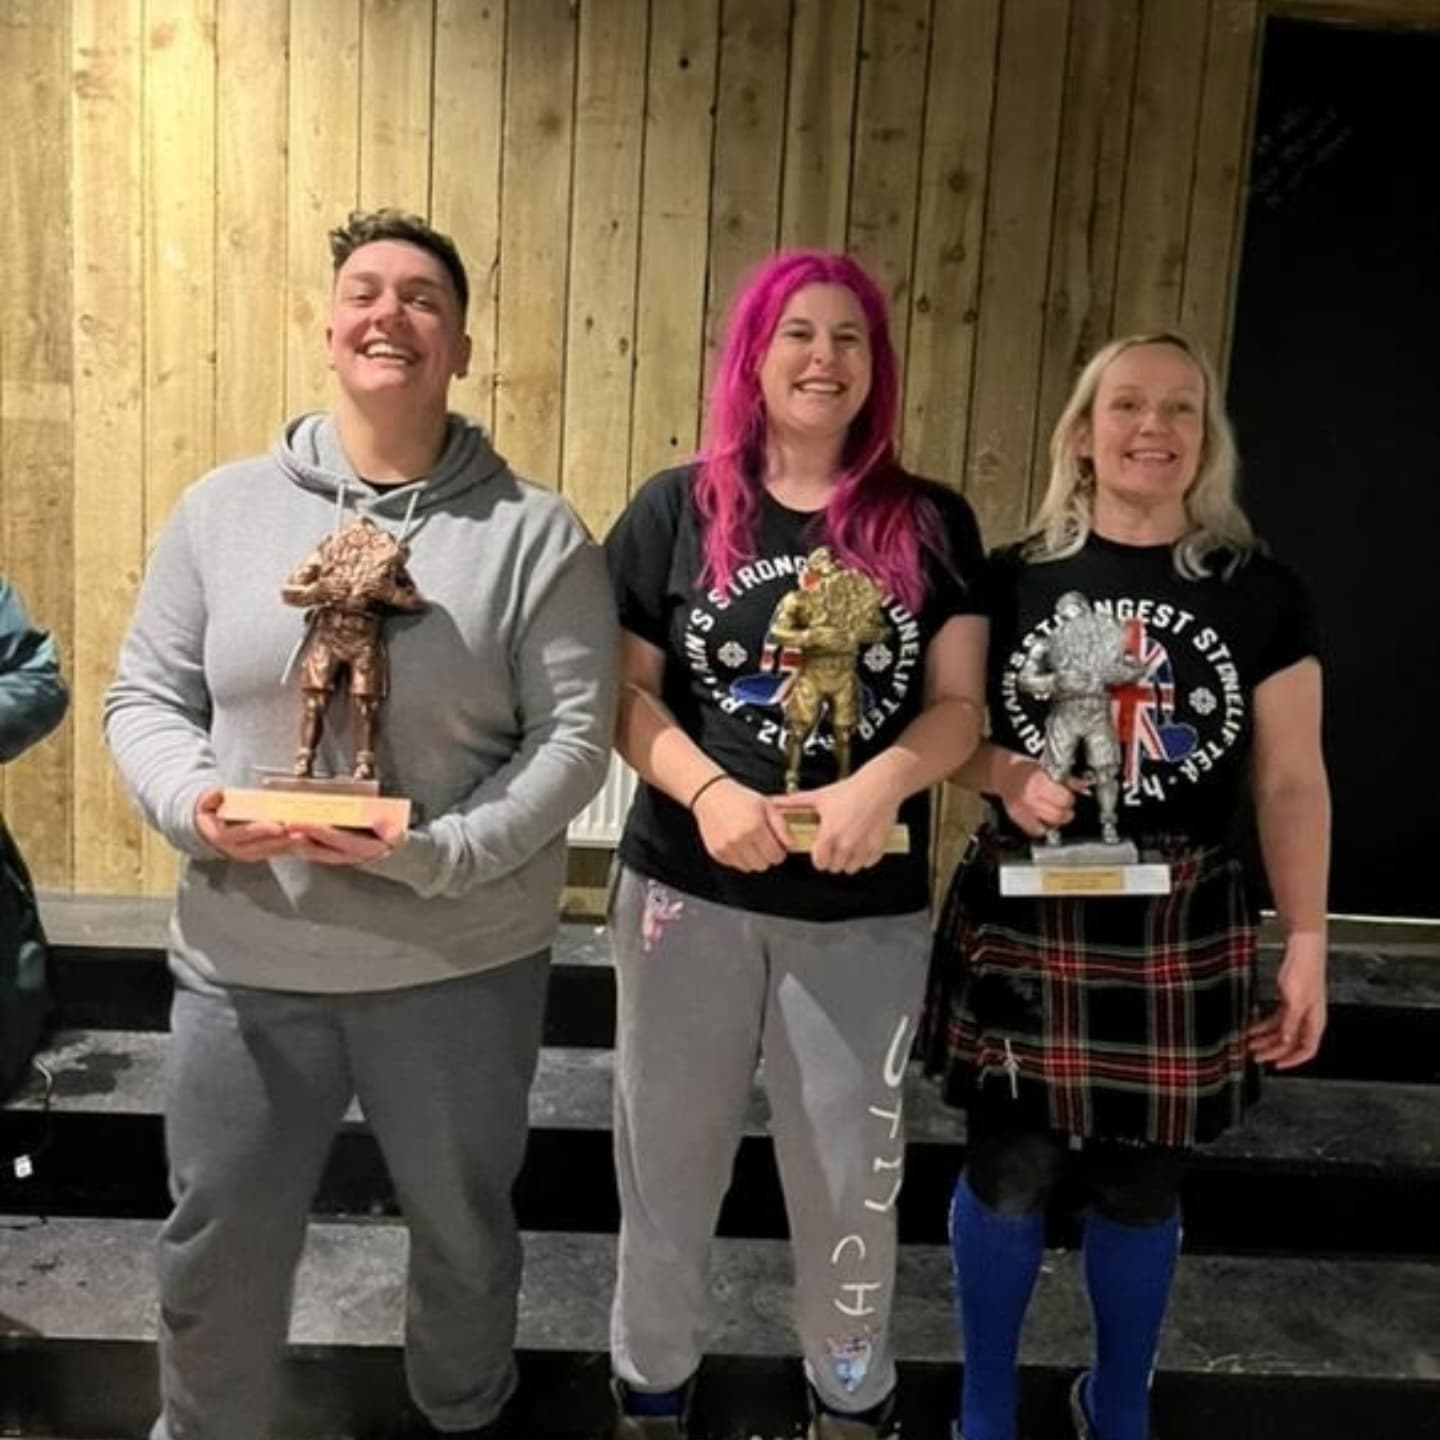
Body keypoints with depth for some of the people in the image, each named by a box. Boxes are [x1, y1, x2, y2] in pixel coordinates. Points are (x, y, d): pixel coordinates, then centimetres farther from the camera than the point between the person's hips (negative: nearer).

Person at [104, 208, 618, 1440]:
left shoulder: (533, 532, -6)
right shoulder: (222, 508, 1)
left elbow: (576, 732, -10)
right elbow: (144, 696, 5)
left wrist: (446, 854, -22)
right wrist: (191, 801, -16)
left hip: (461, 961, -1)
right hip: (244, 959, 2)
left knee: (463, 1227, 21)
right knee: (216, 1246, 18)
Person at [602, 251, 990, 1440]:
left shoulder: (933, 524, 2)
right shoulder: (677, 509, 0)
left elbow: (958, 705, -1)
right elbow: (624, 691, -1)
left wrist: (877, 788, -20)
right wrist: (709, 791, -18)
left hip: (867, 908, 0)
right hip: (689, 891, 0)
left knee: (851, 1170, 13)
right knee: (669, 1157, 15)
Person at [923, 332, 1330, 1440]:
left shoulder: (1260, 593, -1)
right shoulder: (1016, 577, -1)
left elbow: (1291, 781, 1)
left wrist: (1306, 946, -2)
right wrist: (1007, 775, -16)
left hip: (1181, 931, 1)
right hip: (1025, 919, 0)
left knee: (1140, 1186, 14)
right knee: (1008, 1174, 8)